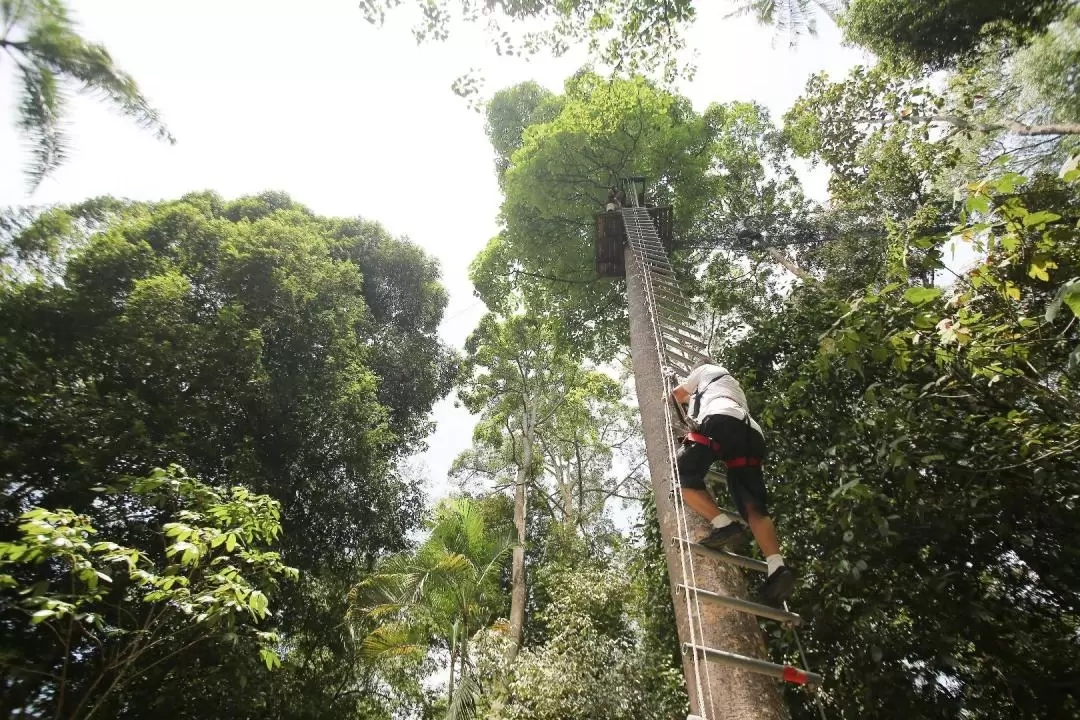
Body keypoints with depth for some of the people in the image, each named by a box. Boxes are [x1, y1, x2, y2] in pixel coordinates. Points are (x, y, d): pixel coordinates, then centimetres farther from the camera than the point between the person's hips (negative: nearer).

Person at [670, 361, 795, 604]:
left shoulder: (706, 369, 32)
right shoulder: (734, 387, 48)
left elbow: (677, 394, 39)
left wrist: (690, 397, 61)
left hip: (721, 419, -6)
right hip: (752, 432, 6)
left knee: (682, 475, -6)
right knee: (754, 507, -4)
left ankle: (723, 525, -23)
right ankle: (777, 567, -24)